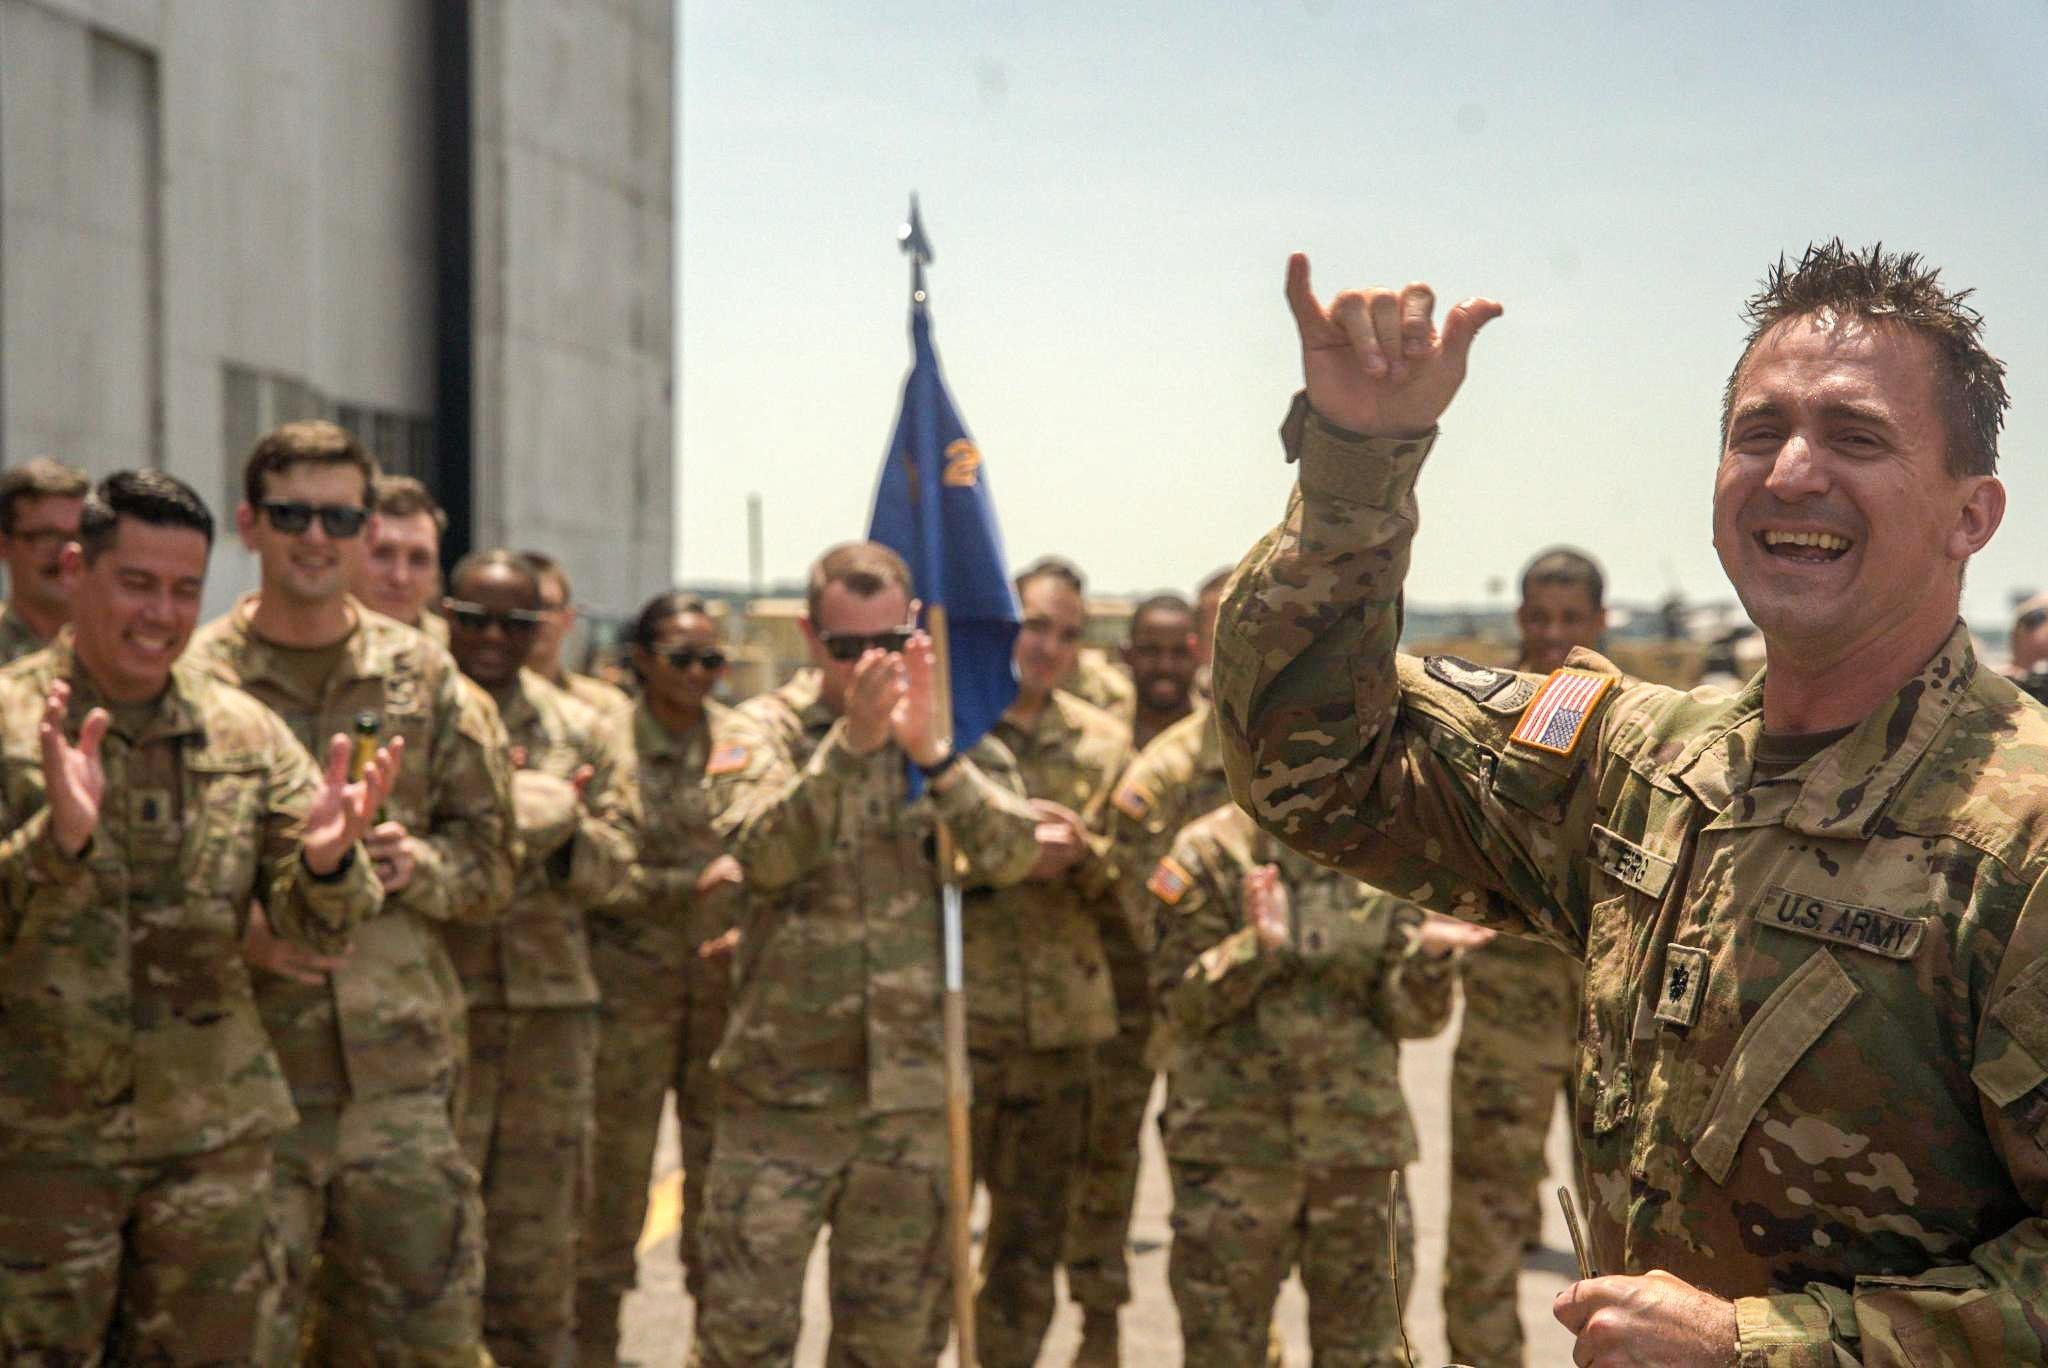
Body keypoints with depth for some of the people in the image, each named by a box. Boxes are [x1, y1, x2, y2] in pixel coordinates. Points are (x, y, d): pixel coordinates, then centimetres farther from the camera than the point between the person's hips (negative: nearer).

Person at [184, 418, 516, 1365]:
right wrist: (238, 928, -14)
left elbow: (492, 859, 12)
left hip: (402, 1068, 3)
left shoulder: (422, 677, 8)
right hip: (251, 1072, -2)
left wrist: (418, 863, -8)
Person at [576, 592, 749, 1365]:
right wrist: (695, 884, -18)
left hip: (725, 983, 3)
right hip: (633, 987, -3)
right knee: (616, 1163, 2)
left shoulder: (741, 743, 6)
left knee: (722, 1161, 7)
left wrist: (754, 925, -8)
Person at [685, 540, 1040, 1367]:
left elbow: (1014, 854, -10)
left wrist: (931, 753, -23)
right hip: (782, 1085, -2)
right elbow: (762, 851, -19)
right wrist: (851, 743, -29)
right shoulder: (768, 729, -1)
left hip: (910, 1087, 2)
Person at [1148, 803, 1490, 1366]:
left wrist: (1430, 952, -16)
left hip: (1362, 1145, 3)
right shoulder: (1212, 851, -4)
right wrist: (1256, 947, -22)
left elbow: (1412, 1018, 4)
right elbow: (1178, 1000, -6)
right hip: (1234, 1143, -3)